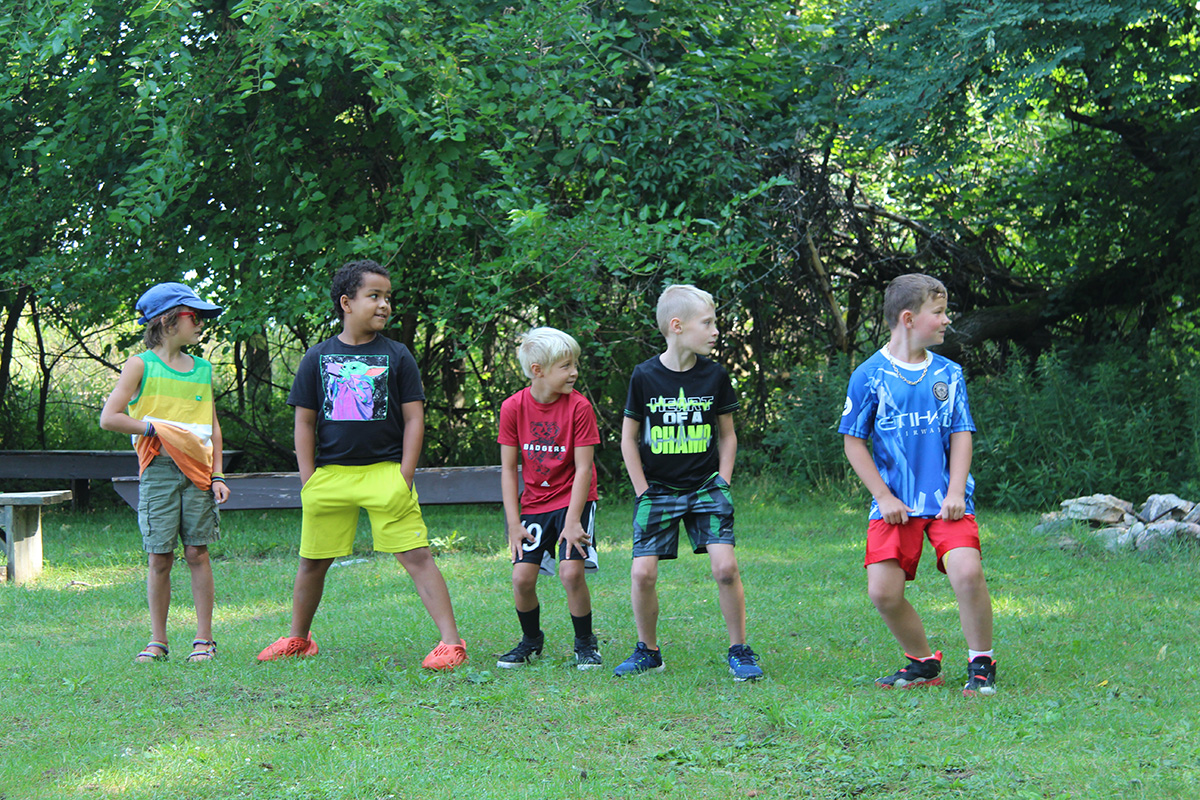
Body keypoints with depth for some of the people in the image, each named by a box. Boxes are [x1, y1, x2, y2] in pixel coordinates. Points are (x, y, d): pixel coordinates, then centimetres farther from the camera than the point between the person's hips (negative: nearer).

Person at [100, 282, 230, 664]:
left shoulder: (202, 369, 14)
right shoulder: (140, 366, 1)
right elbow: (109, 418, -5)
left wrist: (217, 475, 7)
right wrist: (156, 427, -9)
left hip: (197, 471, 3)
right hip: (158, 471, -3)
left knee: (197, 553, 1)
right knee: (159, 558, -1)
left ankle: (204, 639, 6)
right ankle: (157, 641, 8)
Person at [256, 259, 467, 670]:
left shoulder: (397, 356, 3)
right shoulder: (318, 357, 6)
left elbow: (414, 419, 3)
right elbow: (304, 422, 9)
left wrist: (404, 477, -5)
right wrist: (309, 480, 2)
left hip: (385, 471, -2)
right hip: (330, 474, 2)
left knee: (416, 556, -11)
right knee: (312, 561, 12)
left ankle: (451, 641, -10)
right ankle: (297, 638, 31)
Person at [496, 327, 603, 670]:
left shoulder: (578, 406, -13)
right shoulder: (513, 407, -7)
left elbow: (583, 468, -12)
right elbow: (508, 468, -1)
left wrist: (572, 521, -17)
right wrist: (513, 523, -5)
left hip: (572, 500, -2)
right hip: (533, 504, 2)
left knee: (571, 571, -17)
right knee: (522, 577, -7)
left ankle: (585, 643, 6)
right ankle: (531, 641, 20)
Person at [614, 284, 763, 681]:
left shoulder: (715, 375, -1)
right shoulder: (645, 376, -6)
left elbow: (727, 436, 10)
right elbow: (628, 439, 3)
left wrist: (722, 484, 2)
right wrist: (643, 492, -2)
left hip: (706, 485, 1)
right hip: (658, 489, -1)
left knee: (726, 566, -14)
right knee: (643, 572, -9)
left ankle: (739, 651, 2)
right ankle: (647, 651, 12)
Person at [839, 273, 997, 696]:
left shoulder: (949, 373, 8)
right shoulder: (870, 375, -1)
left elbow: (961, 435, 9)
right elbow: (853, 442, 2)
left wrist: (955, 492, -4)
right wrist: (883, 497, -4)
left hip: (946, 500, 1)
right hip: (895, 505, -1)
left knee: (967, 572, -21)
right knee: (883, 592, -9)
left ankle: (981, 664, -1)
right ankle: (923, 663, 16)